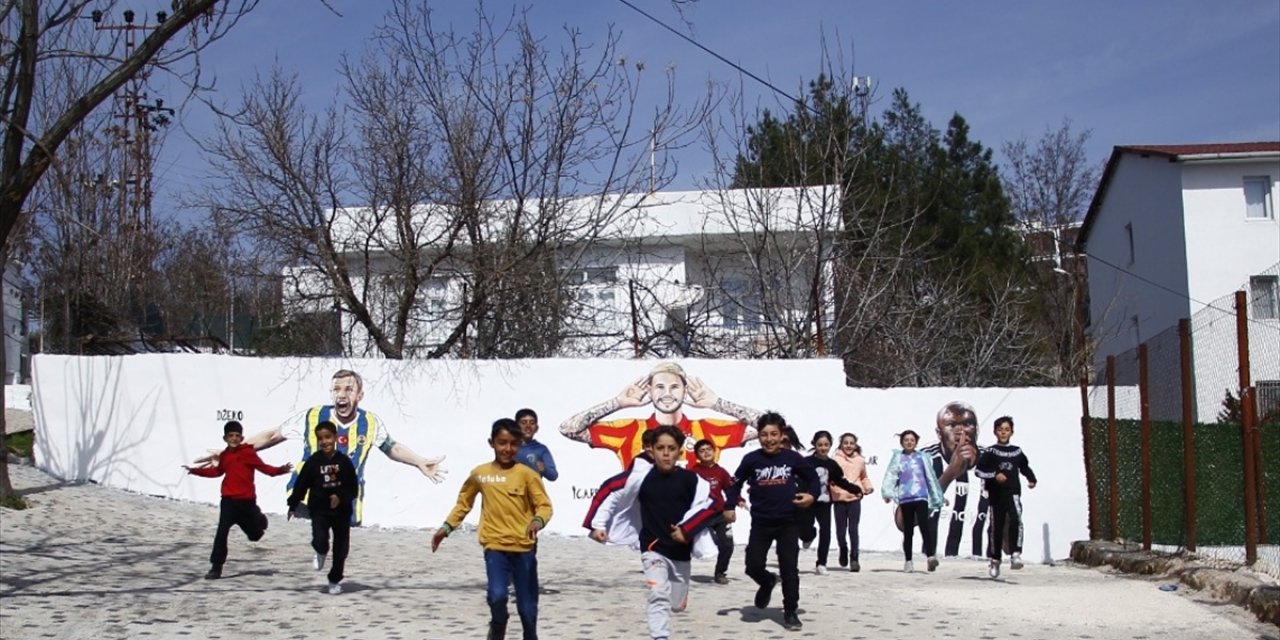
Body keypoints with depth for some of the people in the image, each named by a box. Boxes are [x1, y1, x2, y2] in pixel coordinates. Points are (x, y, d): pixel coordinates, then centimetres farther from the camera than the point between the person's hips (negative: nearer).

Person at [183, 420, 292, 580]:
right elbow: (217, 471, 25)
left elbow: (263, 467, -9)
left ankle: (260, 519, 50)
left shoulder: (248, 453, -7)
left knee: (255, 534, 12)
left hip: (247, 500, -2)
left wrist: (280, 470, -25)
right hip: (229, 500, 2)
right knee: (222, 532, -11)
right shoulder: (224, 455, 8)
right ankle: (216, 567, -4)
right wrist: (196, 471, 24)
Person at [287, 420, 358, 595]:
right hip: (319, 510, -1)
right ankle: (321, 554, 17)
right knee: (319, 540, -21)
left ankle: (335, 580, 27)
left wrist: (340, 497, -20)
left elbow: (353, 489, -4)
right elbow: (301, 484, -3)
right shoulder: (313, 461, -5)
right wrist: (293, 505, -6)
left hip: (341, 511, 1)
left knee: (341, 549, 6)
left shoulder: (344, 462, -5)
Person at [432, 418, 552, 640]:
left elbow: (544, 505, -5)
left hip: (524, 548, 0)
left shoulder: (527, 474, -3)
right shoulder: (479, 474, 3)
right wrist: (446, 527, 7)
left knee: (527, 607, 7)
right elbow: (464, 503, 16)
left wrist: (538, 521, -26)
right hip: (495, 546, 0)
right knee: (497, 596, -20)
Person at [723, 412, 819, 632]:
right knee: (753, 566, -4)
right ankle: (767, 581, 31)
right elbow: (735, 484, 6)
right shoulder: (751, 459, -4)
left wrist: (811, 495, -9)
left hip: (788, 523, -1)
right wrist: (730, 506, -7)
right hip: (761, 523, 1)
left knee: (789, 568, 1)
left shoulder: (793, 458, -4)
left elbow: (812, 477, 9)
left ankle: (790, 612, 15)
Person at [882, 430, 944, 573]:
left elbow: (930, 477, 16)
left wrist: (937, 496, 17)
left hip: (921, 496, -1)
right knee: (908, 530, 5)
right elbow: (891, 475, -1)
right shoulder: (897, 457, 9)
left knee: (924, 524, -19)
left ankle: (931, 556, -27)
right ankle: (908, 561, 11)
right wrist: (887, 493, -16)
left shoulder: (921, 457, 11)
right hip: (905, 498, 1)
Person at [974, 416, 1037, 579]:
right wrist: (994, 475, -15)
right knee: (996, 527, 6)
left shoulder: (1017, 452, 9)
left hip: (1013, 493, 0)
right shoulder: (990, 452, 2)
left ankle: (1015, 554, -27)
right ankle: (994, 561, 21)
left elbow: (1025, 467, 25)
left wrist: (1032, 480, 9)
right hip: (996, 494, 0)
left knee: (1016, 520, -25)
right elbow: (978, 470, -2)